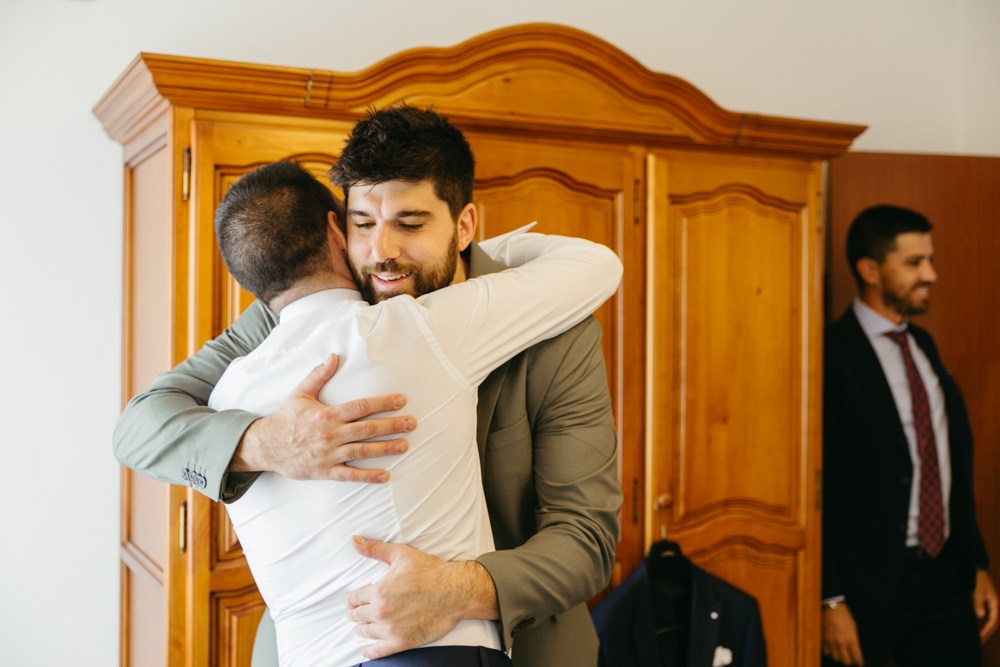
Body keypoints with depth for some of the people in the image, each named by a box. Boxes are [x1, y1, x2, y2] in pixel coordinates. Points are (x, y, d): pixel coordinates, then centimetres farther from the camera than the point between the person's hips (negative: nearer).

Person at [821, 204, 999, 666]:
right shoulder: (832, 355, -14)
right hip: (869, 584, -6)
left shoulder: (924, 345, 11)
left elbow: (956, 463, 15)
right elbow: (814, 488, -15)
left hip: (946, 576, 7)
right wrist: (831, 602, -16)